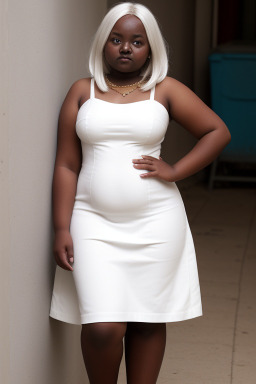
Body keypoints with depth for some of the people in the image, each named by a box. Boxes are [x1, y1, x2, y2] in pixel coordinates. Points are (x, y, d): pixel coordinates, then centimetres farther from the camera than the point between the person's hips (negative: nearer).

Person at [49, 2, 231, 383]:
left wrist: (175, 171, -5)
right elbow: (66, 166, 3)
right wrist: (62, 229, -3)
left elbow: (218, 131, 6)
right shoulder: (82, 91, 5)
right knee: (103, 327, -9)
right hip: (95, 223, 0)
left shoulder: (165, 90, 4)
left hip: (155, 224, 1)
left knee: (148, 320, 7)